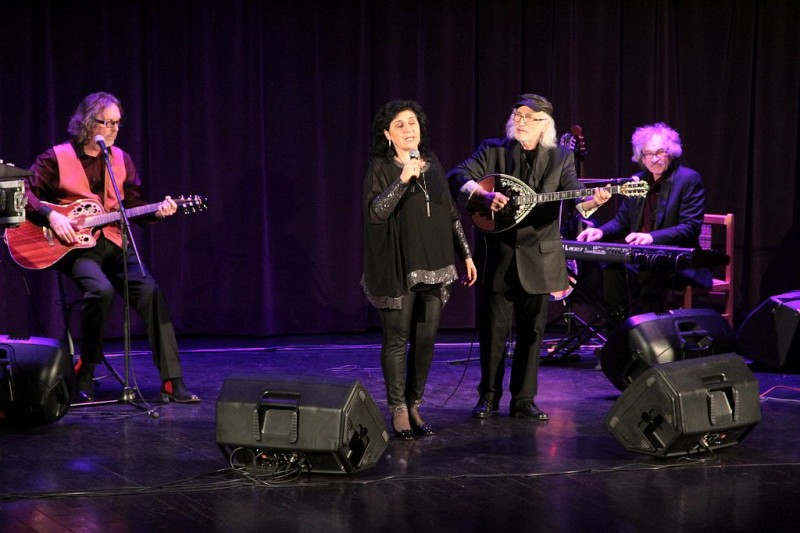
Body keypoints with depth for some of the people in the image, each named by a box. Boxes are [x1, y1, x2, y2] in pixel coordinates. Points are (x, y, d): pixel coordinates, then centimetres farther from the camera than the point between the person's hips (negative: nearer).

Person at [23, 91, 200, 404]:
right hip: (74, 246, -4)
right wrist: (52, 216, -14)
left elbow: (134, 208, 12)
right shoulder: (57, 158, -1)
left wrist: (157, 212, -8)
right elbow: (24, 192, 1)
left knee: (150, 291, -21)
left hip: (111, 243, 4)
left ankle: (171, 382, -20)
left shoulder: (121, 160, 11)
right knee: (101, 289, -34)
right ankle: (85, 375, -15)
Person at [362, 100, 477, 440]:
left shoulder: (433, 166, 11)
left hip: (434, 266, 5)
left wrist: (466, 255, 14)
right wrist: (403, 179, -27)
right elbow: (375, 212, -18)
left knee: (426, 338, 5)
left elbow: (450, 214, 15)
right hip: (398, 268, -5)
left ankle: (414, 406, 15)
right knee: (397, 339, -2)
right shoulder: (381, 168, -5)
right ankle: (398, 411, 4)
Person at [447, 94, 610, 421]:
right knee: (493, 328, 4)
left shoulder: (560, 157, 6)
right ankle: (489, 396, 18)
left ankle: (523, 400, 14)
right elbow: (458, 177, -7)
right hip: (498, 255, -1)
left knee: (532, 330, 5)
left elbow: (574, 193, -7)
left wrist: (592, 201, -29)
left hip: (538, 257, 1)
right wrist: (483, 195, -25)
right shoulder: (493, 150, 3)